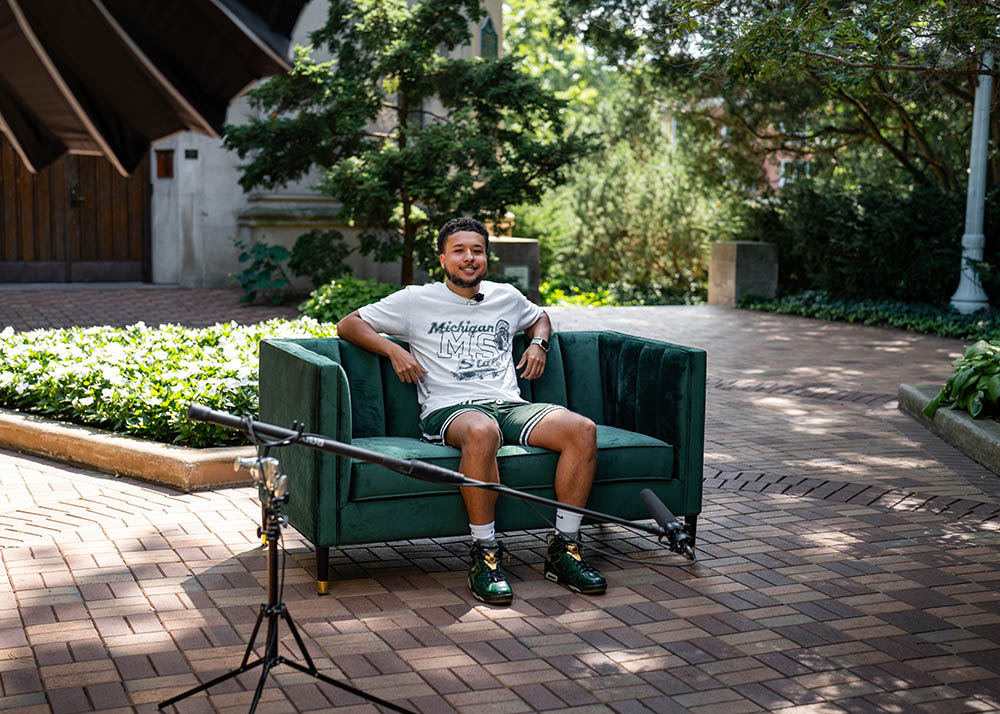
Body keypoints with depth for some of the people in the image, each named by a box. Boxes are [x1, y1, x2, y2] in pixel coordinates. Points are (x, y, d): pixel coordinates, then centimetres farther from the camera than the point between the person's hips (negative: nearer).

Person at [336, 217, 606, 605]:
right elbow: (348, 324, 14)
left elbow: (540, 317, 43)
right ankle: (484, 554, -30)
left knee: (582, 429, -24)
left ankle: (564, 548, -16)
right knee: (481, 433, -43)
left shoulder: (506, 297, 22)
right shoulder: (417, 300, 11)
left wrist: (538, 343, 20)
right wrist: (393, 350, -3)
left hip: (510, 405, 4)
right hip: (450, 410, -4)